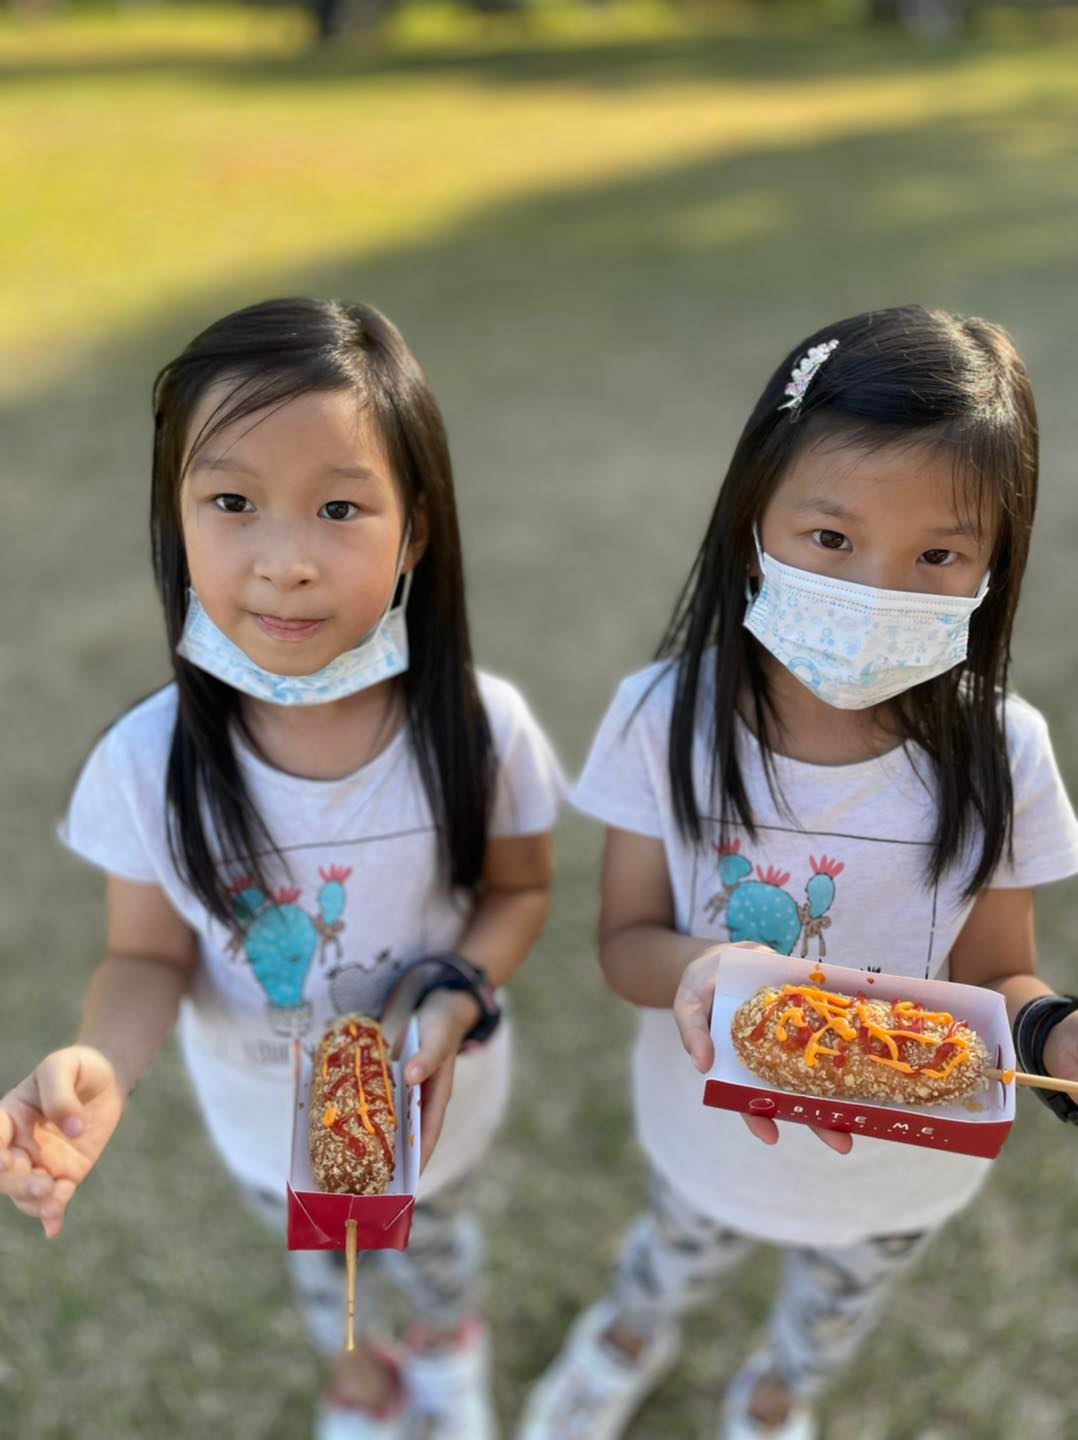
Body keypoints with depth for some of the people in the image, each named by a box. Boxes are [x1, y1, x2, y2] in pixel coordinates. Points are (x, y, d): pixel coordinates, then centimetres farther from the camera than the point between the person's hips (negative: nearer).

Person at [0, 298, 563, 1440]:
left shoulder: (481, 730, -29)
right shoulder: (148, 763, -29)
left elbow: (517, 891, -12)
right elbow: (151, 955, -16)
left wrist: (456, 1004, -29)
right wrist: (102, 1068, -36)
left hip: (438, 1099, 0)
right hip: (268, 1124, 1)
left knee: (435, 1243, 33)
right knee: (316, 1263, 33)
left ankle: (447, 1342, 70)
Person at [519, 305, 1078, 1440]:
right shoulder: (666, 719, -27)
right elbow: (625, 939, -18)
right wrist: (697, 968, -41)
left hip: (903, 1164, 1)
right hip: (708, 1126, -1)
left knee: (835, 1314, 34)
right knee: (677, 1256, 34)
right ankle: (630, 1342, 73)